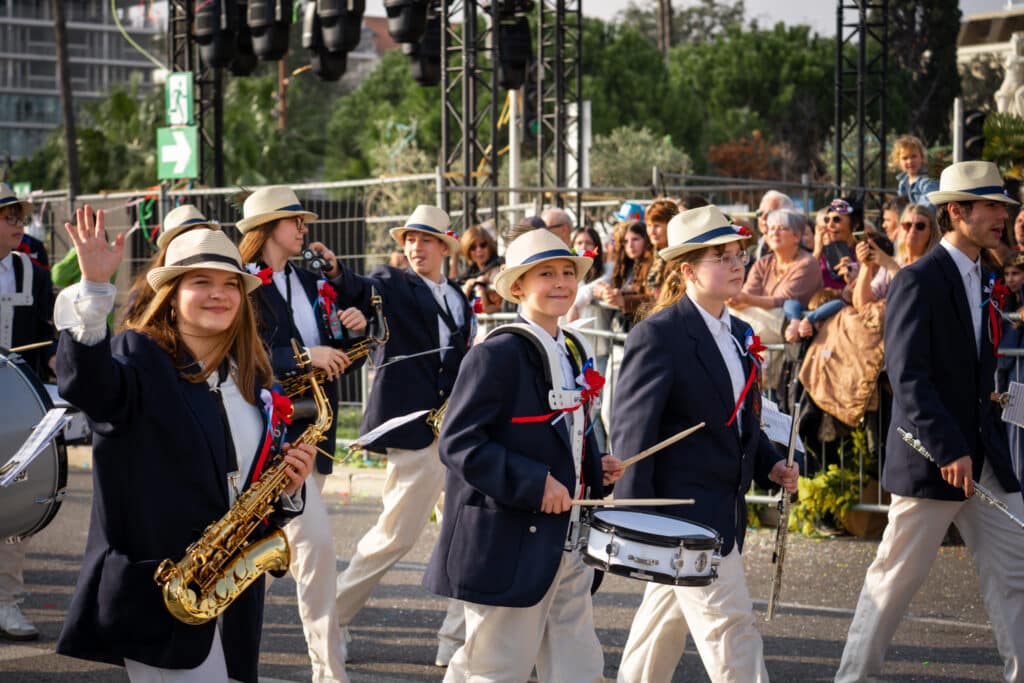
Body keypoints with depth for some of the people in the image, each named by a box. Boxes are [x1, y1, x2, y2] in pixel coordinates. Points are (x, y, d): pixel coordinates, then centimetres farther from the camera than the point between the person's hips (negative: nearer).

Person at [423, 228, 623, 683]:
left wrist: (596, 469, 6)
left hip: (566, 544, 8)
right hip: (509, 546, -8)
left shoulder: (575, 353, 13)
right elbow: (458, 442, -19)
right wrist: (534, 483, -23)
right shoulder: (496, 354, -13)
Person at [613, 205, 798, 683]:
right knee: (729, 626, -8)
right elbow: (631, 430, -17)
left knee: (664, 621, 18)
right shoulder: (657, 335, -14)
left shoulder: (738, 334, 12)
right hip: (682, 504, -9)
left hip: (722, 508, 9)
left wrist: (770, 465, 5)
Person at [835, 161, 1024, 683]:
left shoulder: (979, 279, 13)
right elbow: (907, 377, -21)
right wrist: (949, 450, -26)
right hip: (932, 460, -8)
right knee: (897, 577, 3)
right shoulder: (918, 281, -13)